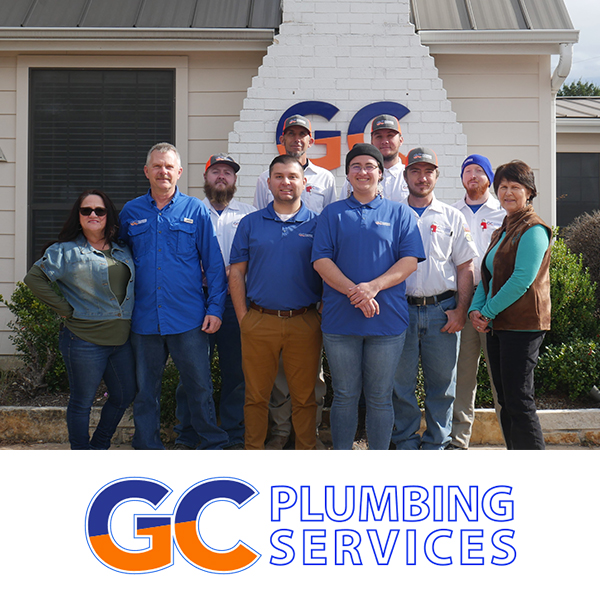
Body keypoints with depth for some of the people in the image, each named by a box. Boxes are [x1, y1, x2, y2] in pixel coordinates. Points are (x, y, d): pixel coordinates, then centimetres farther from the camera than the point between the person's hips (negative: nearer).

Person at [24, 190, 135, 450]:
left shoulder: (122, 251, 11)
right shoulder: (66, 251, -5)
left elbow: (128, 286, 25)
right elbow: (34, 277, -11)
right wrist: (64, 308, -12)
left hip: (121, 339, 6)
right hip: (84, 342, -6)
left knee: (124, 396, 14)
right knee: (82, 403, 4)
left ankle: (100, 448, 34)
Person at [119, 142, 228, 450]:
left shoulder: (195, 210, 4)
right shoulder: (131, 212, 9)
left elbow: (214, 263, 3)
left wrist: (215, 308, -4)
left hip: (189, 318, -2)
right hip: (144, 318, 2)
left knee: (198, 385, 2)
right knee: (145, 390, 9)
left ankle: (212, 445, 18)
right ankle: (148, 449, 23)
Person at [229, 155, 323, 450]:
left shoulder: (317, 224, 5)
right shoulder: (250, 223, 8)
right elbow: (236, 273, 7)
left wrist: (323, 315, -2)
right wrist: (243, 316, 0)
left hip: (305, 323, -1)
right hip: (259, 323, 1)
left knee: (304, 396, 7)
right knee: (256, 395, 8)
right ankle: (253, 451, 20)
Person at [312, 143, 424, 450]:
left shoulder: (400, 213, 10)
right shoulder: (332, 214, 11)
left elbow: (410, 260, 0)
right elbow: (321, 260, 0)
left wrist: (373, 287, -16)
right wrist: (353, 291, -15)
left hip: (387, 319, 0)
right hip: (340, 319, 1)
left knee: (380, 398, 5)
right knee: (344, 395, 7)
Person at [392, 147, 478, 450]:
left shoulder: (452, 217, 10)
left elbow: (465, 267, 8)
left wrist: (460, 310, -3)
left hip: (442, 309, 1)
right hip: (401, 309, 0)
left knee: (442, 384, 5)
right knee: (401, 384, 4)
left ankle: (436, 445, 17)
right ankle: (405, 444, 17)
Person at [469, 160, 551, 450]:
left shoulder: (533, 230, -10)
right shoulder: (501, 231, 19)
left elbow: (522, 279, -18)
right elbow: (488, 275, 19)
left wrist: (488, 312, -13)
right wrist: (476, 309, 2)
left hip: (522, 325, -9)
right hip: (497, 326, 9)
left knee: (519, 402, -7)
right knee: (505, 402, 12)